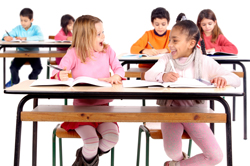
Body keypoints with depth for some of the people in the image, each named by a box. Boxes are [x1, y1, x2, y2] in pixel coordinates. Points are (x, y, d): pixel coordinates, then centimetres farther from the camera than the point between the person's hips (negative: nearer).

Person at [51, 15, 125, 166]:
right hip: (81, 107, -3)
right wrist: (61, 76, -34)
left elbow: (119, 68, 4)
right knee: (91, 141, -23)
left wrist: (115, 76, -19)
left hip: (103, 107, 4)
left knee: (113, 137, -17)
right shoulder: (74, 53, -4)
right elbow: (57, 72, -10)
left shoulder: (107, 50, 6)